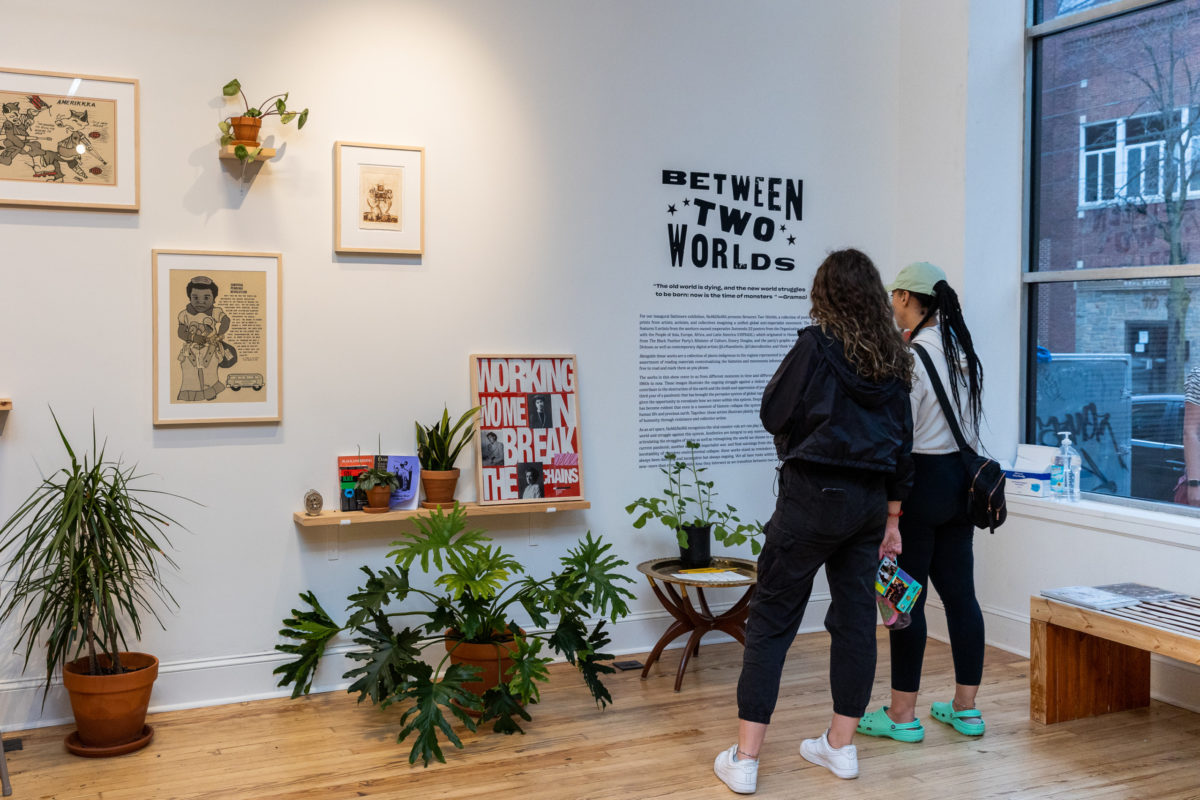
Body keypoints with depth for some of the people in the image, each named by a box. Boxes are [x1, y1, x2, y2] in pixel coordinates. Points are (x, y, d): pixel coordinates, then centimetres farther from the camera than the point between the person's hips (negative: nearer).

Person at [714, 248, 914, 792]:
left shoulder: (817, 345, -11)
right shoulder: (893, 359, 7)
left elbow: (773, 414, -7)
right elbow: (902, 440, 10)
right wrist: (891, 516, 16)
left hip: (814, 496, -6)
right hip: (871, 500, 6)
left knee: (772, 619, 0)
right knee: (855, 617, 13)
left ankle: (745, 758, 1)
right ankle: (841, 747, 23)